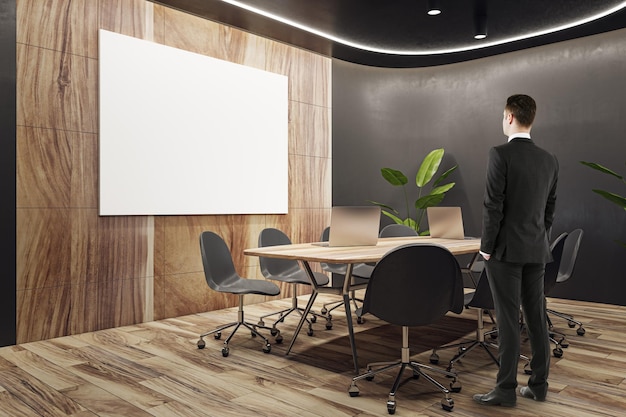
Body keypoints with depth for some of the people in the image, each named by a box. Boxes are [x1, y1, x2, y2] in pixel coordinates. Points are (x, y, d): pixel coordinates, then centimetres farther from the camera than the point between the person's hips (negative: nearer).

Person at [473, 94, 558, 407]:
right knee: (536, 317, 12)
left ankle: (506, 389, 5)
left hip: (506, 249, -6)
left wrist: (486, 247, -8)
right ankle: (538, 384, 21)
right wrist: (538, 242, 20)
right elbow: (550, 209, 12)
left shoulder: (500, 154, -13)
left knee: (508, 319, -2)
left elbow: (493, 206, -16)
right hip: (536, 251, 7)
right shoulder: (549, 160, 8)